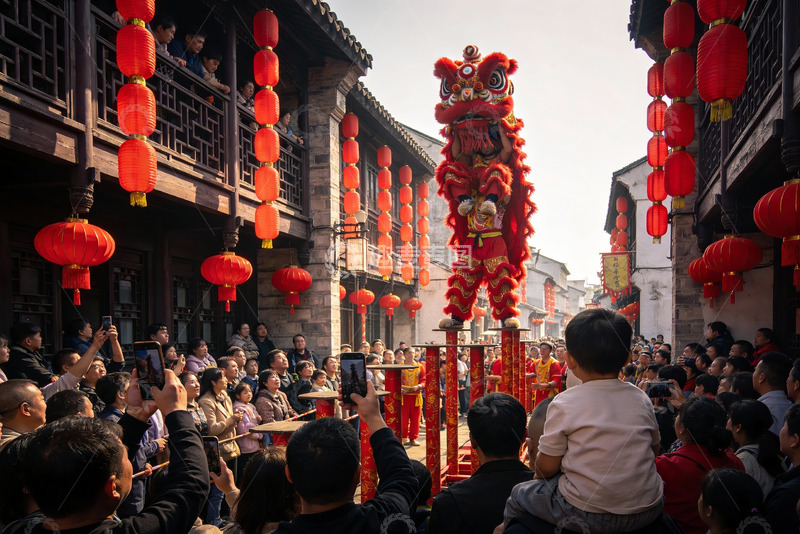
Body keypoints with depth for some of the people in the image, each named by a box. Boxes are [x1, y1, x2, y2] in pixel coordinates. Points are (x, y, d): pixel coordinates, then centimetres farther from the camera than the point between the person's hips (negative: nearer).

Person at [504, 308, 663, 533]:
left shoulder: (564, 404, -14)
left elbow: (546, 467, -7)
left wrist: (538, 472, 15)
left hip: (588, 515, -5)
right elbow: (654, 448, 13)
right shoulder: (641, 399, -1)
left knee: (518, 495, 18)